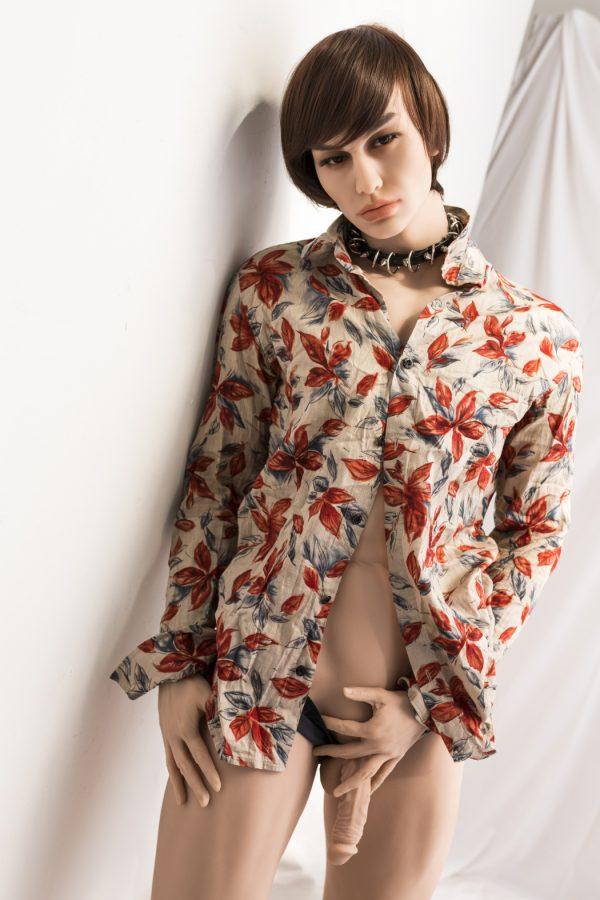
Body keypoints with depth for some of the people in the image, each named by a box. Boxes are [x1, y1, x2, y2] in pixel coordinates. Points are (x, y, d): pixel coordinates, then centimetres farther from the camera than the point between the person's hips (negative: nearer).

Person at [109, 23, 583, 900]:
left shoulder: (538, 336, 0)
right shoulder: (273, 288, 2)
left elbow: (536, 535, 4)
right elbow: (214, 477, 4)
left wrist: (435, 701, -3)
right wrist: (180, 663, -1)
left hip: (422, 705, 1)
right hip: (251, 673, 0)